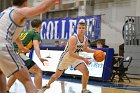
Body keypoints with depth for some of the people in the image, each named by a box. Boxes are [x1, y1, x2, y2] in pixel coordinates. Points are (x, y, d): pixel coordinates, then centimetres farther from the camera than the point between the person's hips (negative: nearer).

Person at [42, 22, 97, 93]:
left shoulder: (85, 39, -10)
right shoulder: (73, 38, -32)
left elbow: (85, 49, 12)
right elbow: (71, 53, -36)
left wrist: (95, 51, -2)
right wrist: (83, 59, -37)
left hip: (75, 58, 5)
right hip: (66, 57, -5)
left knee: (86, 72, -14)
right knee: (57, 75, 12)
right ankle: (47, 85, 40)